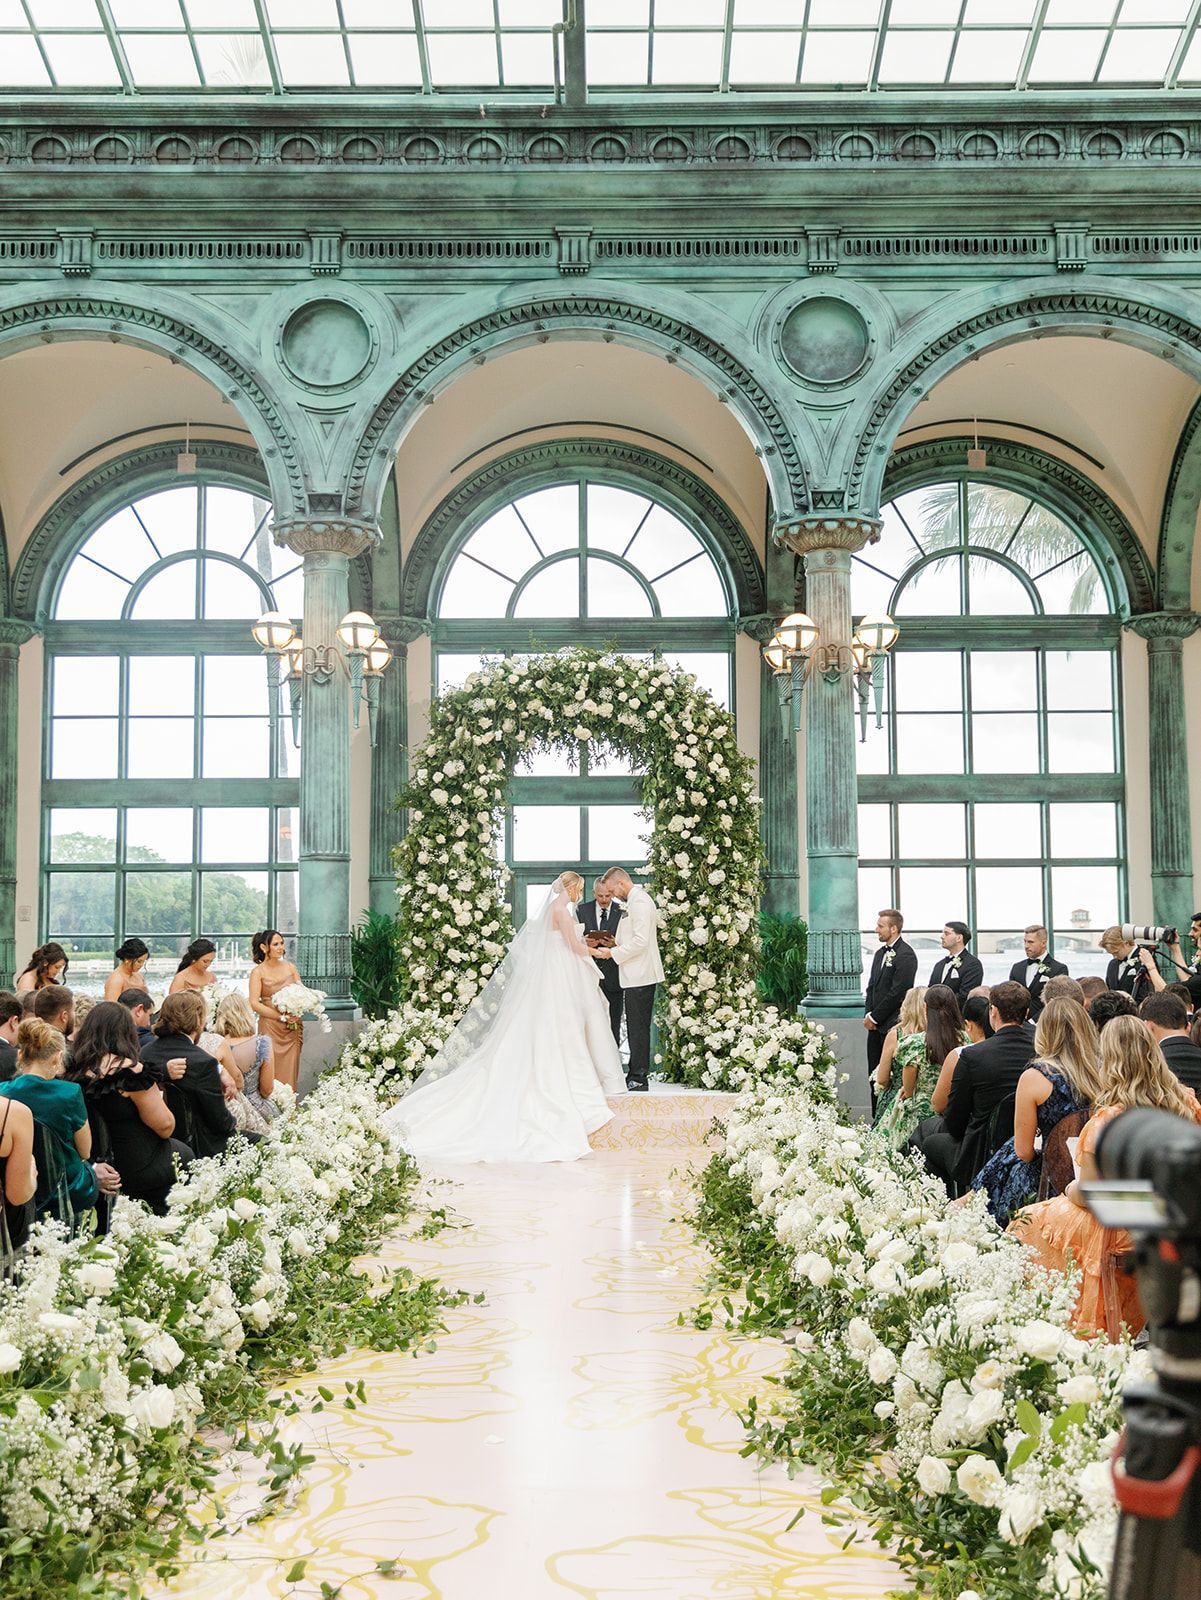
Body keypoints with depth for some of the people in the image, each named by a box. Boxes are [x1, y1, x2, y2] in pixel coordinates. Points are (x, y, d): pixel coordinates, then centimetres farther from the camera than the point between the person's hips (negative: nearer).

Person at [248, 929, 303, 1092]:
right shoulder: (258, 972, -2)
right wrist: (282, 1017, -14)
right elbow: (254, 1004, -10)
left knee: (289, 1073, 2)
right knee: (271, 1074, -5)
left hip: (293, 1028, 3)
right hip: (270, 1027, -3)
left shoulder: (290, 967, 9)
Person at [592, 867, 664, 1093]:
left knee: (638, 1029, -6)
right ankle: (636, 1076, 16)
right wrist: (617, 946, 13)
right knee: (636, 1028, 11)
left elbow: (641, 941, -21)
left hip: (640, 976, -10)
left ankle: (639, 1079, -2)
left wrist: (613, 953, -13)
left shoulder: (639, 902, -15)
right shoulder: (636, 900, 18)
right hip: (636, 975, 10)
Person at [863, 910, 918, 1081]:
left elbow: (898, 992, -16)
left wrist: (874, 1017, -11)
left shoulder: (906, 955, -11)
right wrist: (868, 1015, 4)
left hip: (893, 1025, -8)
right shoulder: (880, 953, 17)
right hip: (876, 1026, 8)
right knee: (874, 1072, 8)